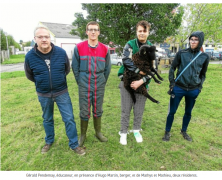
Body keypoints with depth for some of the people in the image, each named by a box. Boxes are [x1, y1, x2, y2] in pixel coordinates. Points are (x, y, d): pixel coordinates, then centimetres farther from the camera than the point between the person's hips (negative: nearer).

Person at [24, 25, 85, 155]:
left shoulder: (61, 52, -11)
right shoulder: (30, 56, -11)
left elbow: (67, 69, 7)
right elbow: (30, 76, 7)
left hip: (62, 92, 0)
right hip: (43, 95, 1)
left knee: (69, 118, 2)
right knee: (47, 119, 19)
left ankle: (74, 144, 20)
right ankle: (49, 141, 42)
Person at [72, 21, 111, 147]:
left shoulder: (105, 49, 1)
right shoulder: (79, 48, -3)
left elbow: (107, 68, 8)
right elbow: (75, 67, 3)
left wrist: (102, 82, 8)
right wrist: (80, 82, 3)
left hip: (99, 87, 2)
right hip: (84, 87, -1)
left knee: (98, 110, 14)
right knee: (84, 112, 8)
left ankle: (98, 132, 35)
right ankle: (83, 135, 28)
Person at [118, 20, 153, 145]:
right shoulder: (130, 44, 0)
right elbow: (126, 60, -15)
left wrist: (142, 81, -13)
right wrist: (139, 71, -17)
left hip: (142, 83, 2)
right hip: (127, 82, -2)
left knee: (139, 110, 11)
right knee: (126, 110, 5)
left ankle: (137, 130, 32)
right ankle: (124, 132, 22)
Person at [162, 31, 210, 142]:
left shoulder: (204, 57, 3)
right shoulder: (181, 53, -4)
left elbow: (203, 74, 13)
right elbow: (172, 68, 2)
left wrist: (199, 87, 4)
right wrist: (171, 83, -5)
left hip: (193, 90, 3)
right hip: (178, 88, -2)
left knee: (188, 112, 16)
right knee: (172, 111, 5)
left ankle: (184, 131, 37)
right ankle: (167, 132, 23)